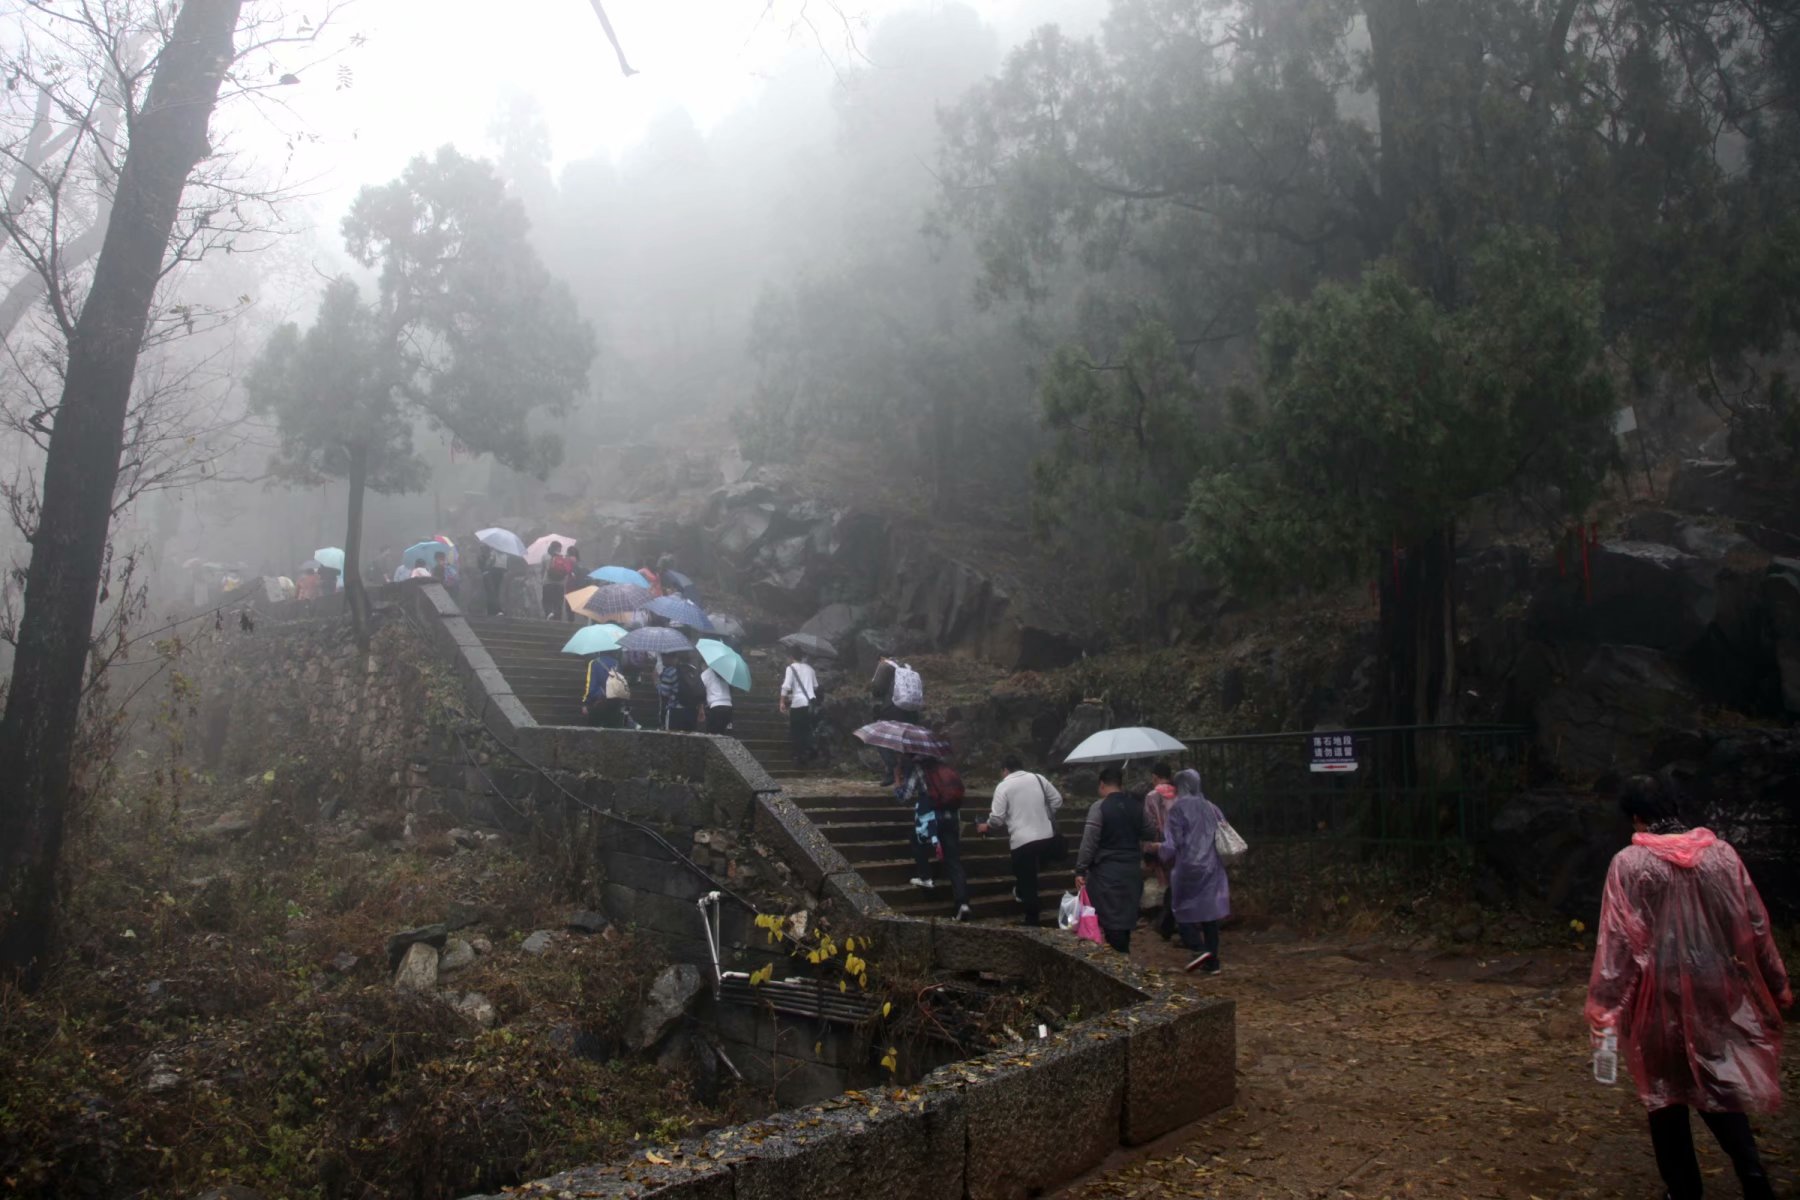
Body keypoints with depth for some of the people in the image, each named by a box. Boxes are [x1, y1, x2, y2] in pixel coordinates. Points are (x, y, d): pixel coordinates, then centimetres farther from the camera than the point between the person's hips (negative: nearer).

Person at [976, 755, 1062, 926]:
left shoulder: (1004, 786, -4)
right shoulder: (1038, 779, 10)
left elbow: (997, 817, -8)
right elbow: (1057, 800, 13)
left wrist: (986, 825, 12)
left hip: (1022, 840, -4)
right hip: (1046, 836, 4)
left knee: (1026, 880, 6)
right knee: (1030, 875, 25)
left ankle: (1032, 919, 11)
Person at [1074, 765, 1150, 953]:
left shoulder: (1099, 807, -12)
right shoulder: (1137, 805, 6)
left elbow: (1089, 842, -13)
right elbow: (1145, 836, 12)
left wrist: (1080, 871, -8)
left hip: (1107, 870, -6)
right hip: (1133, 869, 6)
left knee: (1111, 919, 0)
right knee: (1125, 917, 15)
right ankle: (1124, 954, 22)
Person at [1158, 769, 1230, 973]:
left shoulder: (1178, 809, -9)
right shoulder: (1211, 808, 7)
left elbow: (1172, 844, -12)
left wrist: (1160, 851, 8)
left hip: (1187, 868, -5)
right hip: (1213, 869, 5)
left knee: (1182, 909, 9)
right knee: (1209, 912, 9)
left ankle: (1199, 949, -8)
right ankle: (1212, 962, 9)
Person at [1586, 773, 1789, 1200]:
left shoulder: (1630, 864, -12)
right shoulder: (1722, 853, -2)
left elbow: (1618, 940, -15)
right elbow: (1755, 926, 4)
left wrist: (1603, 1004, -12)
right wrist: (1777, 984, 16)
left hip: (1660, 997, -3)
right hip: (1716, 992, 3)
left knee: (1666, 1089, 11)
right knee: (1719, 1080, 19)